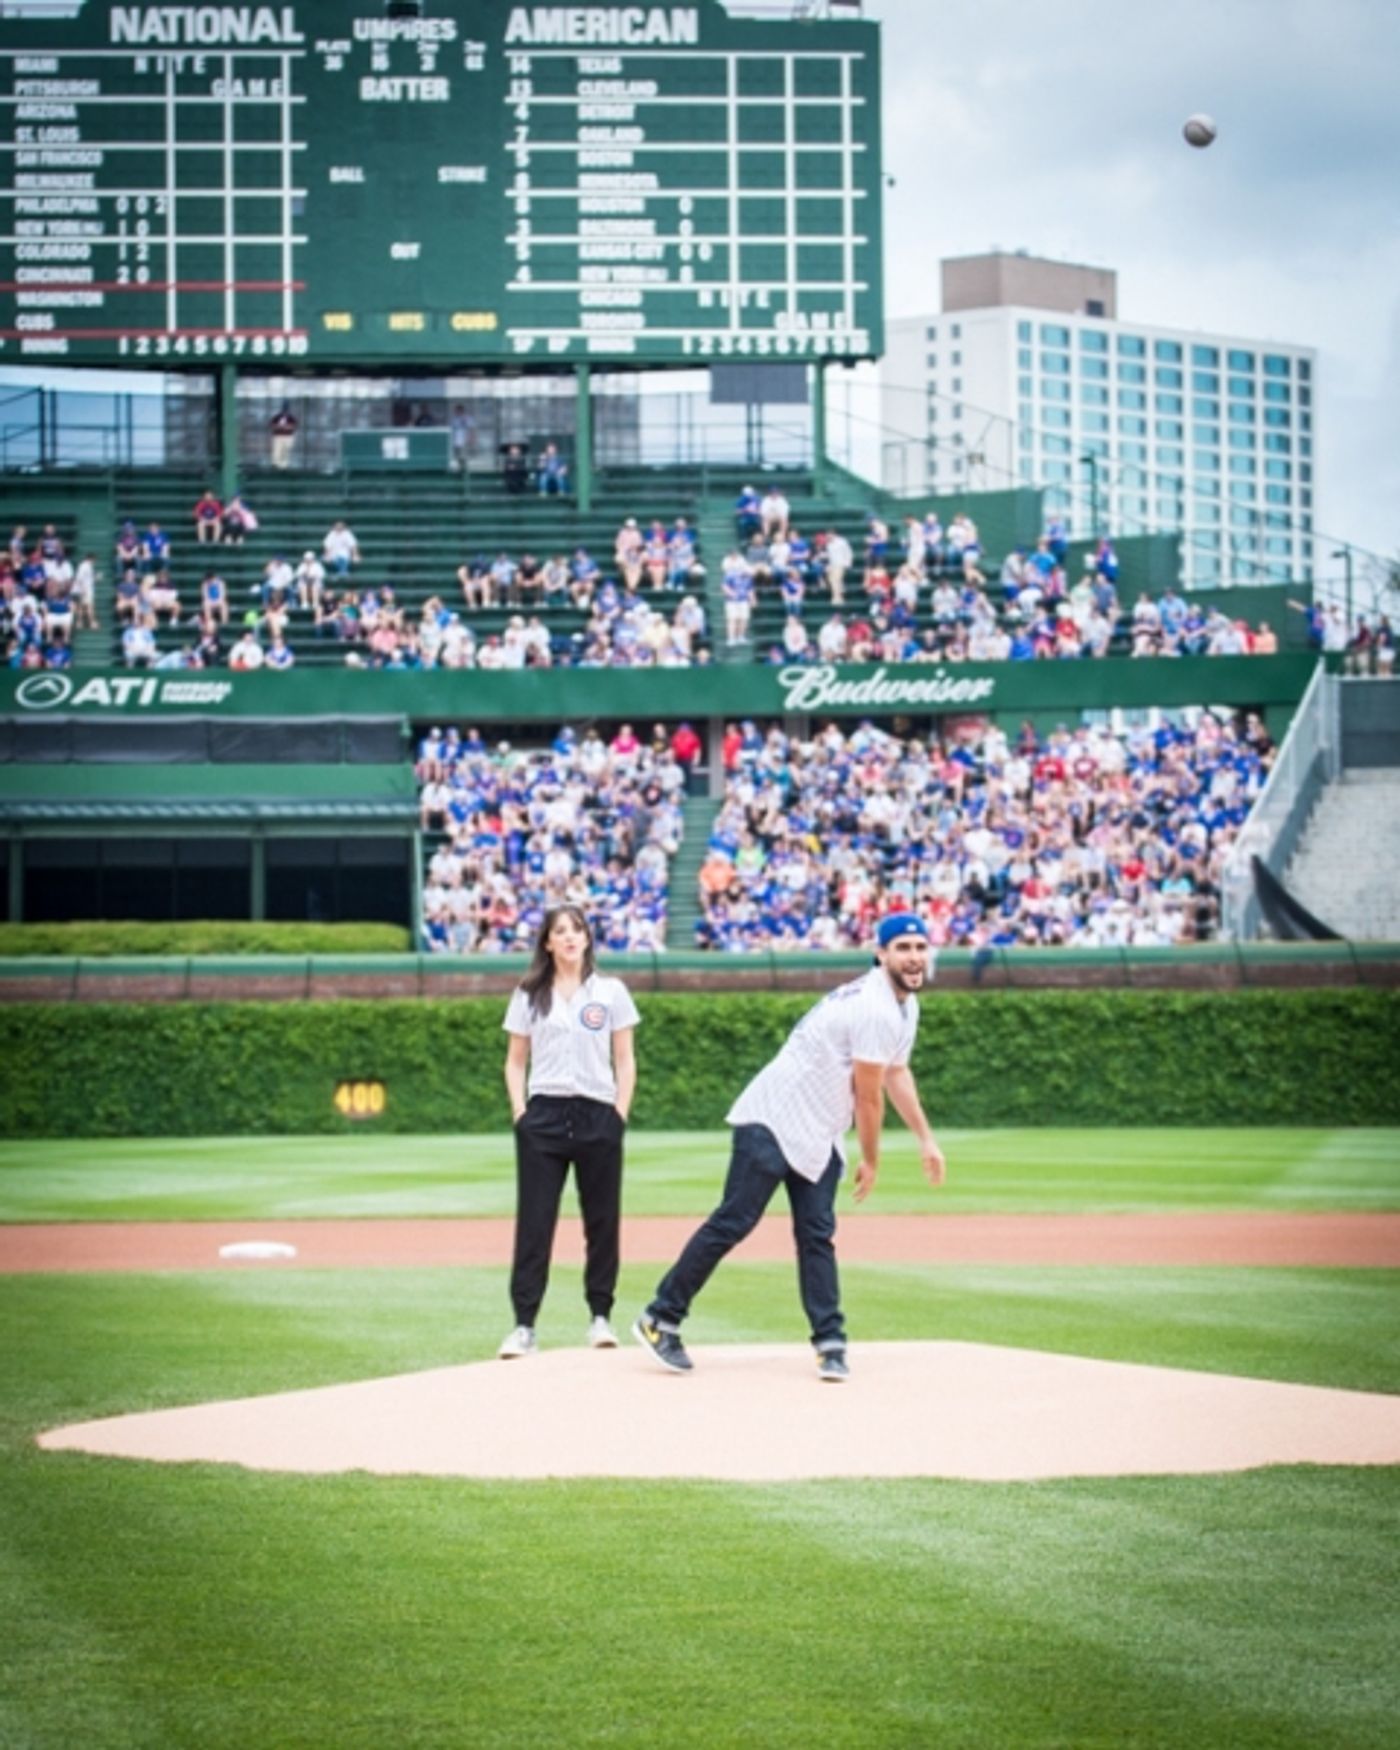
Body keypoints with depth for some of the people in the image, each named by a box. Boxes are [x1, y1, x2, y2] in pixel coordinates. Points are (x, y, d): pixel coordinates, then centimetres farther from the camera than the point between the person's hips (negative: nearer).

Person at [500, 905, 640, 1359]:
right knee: (533, 1222, -4)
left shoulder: (611, 992, 7)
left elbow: (625, 1061, 7)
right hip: (543, 1117, 0)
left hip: (597, 1116, 0)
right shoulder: (529, 996, 9)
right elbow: (515, 1061, 11)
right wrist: (519, 1109, -2)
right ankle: (524, 1325, -6)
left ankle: (601, 1316, 14)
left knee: (602, 1219, 4)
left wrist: (620, 1113, -3)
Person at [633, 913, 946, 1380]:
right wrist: (870, 1161, -4)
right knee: (733, 1223, -9)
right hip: (775, 1122, -10)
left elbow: (896, 1074, 25)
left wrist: (926, 1140, 22)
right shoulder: (876, 1009, -20)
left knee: (817, 1235, 4)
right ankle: (661, 1320, -5)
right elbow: (867, 1095, -16)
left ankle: (829, 1343, 3)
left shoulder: (905, 1006, 12)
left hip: (817, 1138, 10)